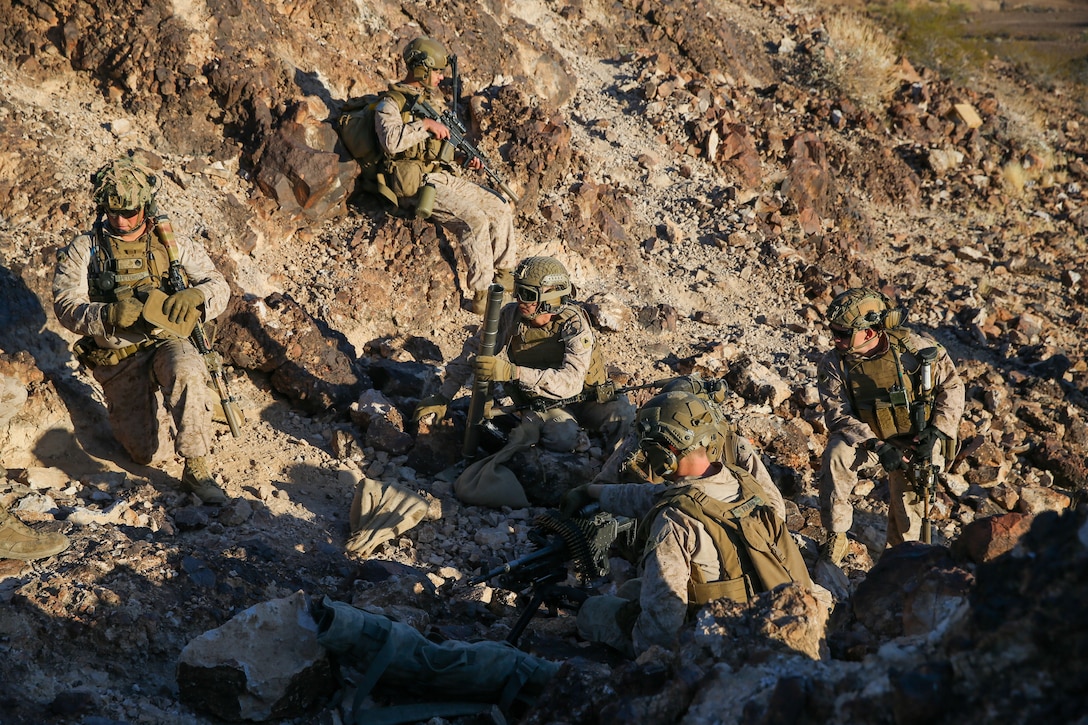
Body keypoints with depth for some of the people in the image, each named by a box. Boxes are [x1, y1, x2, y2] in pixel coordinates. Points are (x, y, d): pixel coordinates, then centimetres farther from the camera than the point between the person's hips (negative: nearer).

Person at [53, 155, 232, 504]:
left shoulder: (171, 243, 4)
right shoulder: (84, 250, 0)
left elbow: (218, 285, 3)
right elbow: (66, 305, -9)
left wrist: (195, 296, -22)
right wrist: (109, 315, -30)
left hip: (167, 341, 0)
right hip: (118, 355, 0)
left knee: (187, 372, -38)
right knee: (142, 453, -6)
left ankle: (196, 471, -29)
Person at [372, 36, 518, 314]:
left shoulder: (432, 100, 18)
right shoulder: (391, 104, -8)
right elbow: (391, 141, -28)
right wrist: (425, 124, -21)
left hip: (447, 177, 9)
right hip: (420, 185, -9)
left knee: (500, 208, 3)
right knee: (475, 220, -25)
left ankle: (504, 273, 16)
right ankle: (482, 295, -22)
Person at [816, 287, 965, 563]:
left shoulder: (912, 347, -18)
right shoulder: (833, 365, -16)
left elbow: (951, 385, -7)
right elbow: (839, 415, -18)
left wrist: (936, 432, -16)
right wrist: (877, 447, -30)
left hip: (916, 437, 0)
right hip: (866, 436, 0)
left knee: (908, 498, 3)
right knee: (836, 456, -29)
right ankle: (836, 538, -19)